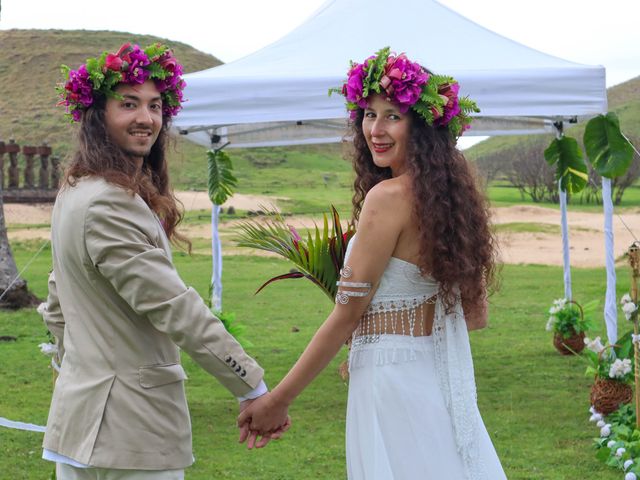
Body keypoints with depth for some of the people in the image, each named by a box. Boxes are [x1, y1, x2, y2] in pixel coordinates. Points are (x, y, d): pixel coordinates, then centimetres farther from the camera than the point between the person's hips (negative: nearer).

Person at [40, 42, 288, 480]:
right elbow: (174, 308, -22)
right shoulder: (110, 203, -19)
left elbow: (57, 307, 22)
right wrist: (254, 389, -18)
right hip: (128, 429, -10)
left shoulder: (76, 193, 13)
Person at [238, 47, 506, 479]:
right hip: (442, 384, 8)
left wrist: (278, 400, -8)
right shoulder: (451, 194, 7)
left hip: (391, 385, -8)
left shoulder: (389, 196, -16)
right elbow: (475, 315, 13)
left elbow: (347, 316, -14)